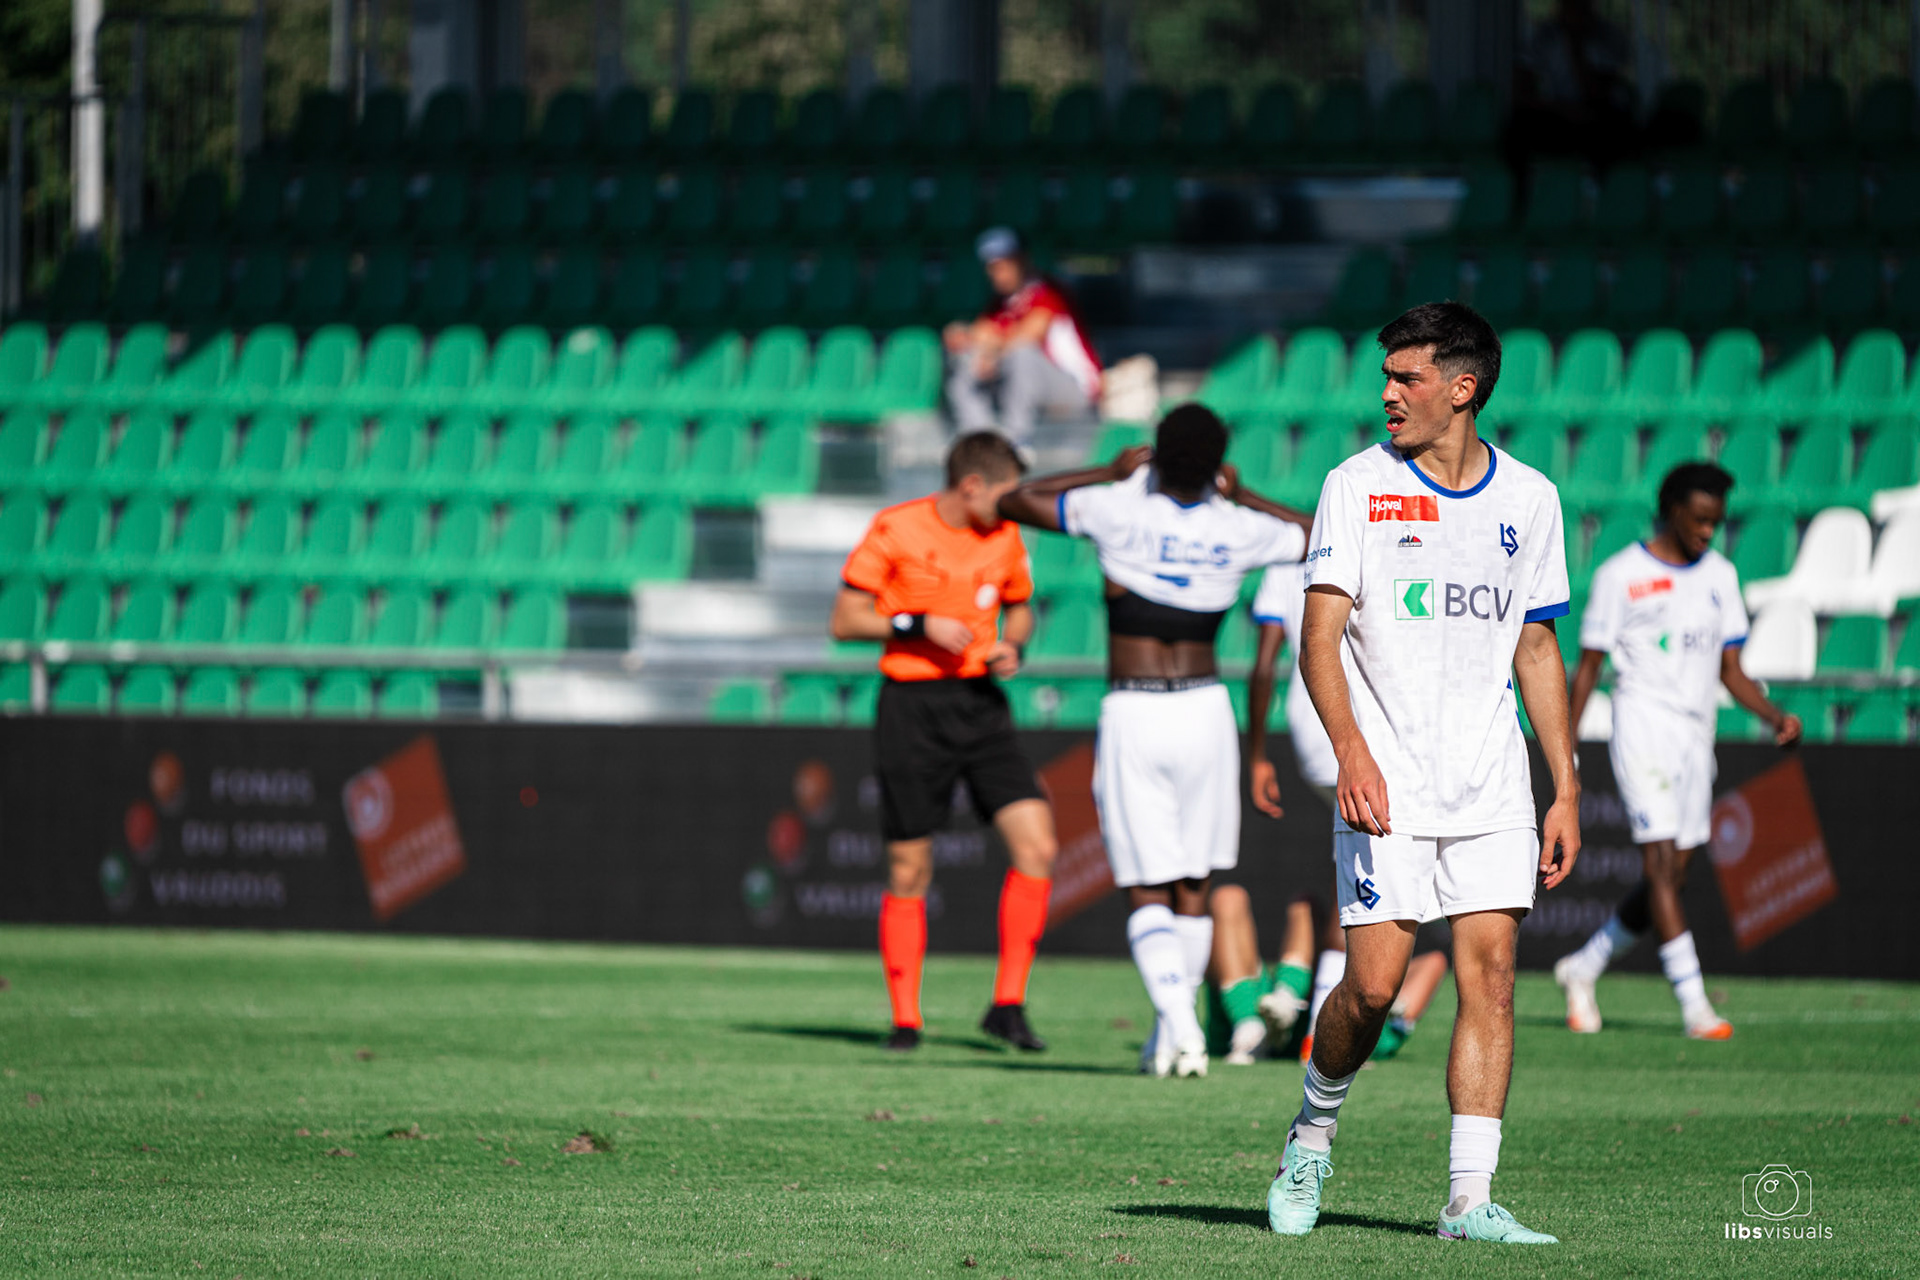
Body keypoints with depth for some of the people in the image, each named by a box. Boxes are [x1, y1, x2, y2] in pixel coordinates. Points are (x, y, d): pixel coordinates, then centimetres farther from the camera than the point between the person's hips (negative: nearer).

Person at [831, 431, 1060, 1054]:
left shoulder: (1005, 538, 6)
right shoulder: (895, 529, -7)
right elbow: (844, 621, -5)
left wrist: (1010, 646, 0)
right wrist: (919, 624, -18)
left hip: (981, 705, 4)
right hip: (912, 707, -4)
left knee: (1036, 845, -12)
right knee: (908, 872, 0)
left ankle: (1008, 1005, -4)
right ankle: (905, 1019, 13)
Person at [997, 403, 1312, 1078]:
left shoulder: (1120, 510, -9)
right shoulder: (1239, 531, -3)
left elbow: (1016, 501, 4)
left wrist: (1108, 472, 11)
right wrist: (1245, 498, 20)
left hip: (1131, 717, -2)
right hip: (1203, 709, 2)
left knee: (1147, 894, 0)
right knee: (1192, 890, 15)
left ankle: (1179, 1027, -19)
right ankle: (1171, 1034, 19)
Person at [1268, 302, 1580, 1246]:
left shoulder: (1528, 497, 9)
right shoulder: (1358, 486, -1)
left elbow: (1537, 648, 15)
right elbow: (1321, 634, -7)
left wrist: (1566, 790, 11)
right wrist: (1352, 750, -22)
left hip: (1491, 787, 3)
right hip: (1385, 783, -3)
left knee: (1490, 973, -7)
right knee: (1373, 984, -9)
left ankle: (1469, 1201, -5)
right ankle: (1314, 1135, 19)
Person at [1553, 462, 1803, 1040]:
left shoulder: (1720, 575, 12)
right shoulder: (1621, 574, -3)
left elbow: (1730, 670, 13)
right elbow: (1588, 666, -1)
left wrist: (1774, 716, -4)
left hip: (1696, 733, 6)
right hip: (1643, 726, -6)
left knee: (1673, 878, 6)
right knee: (1662, 864, -14)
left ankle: (1583, 969, 25)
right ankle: (1694, 1005, -19)